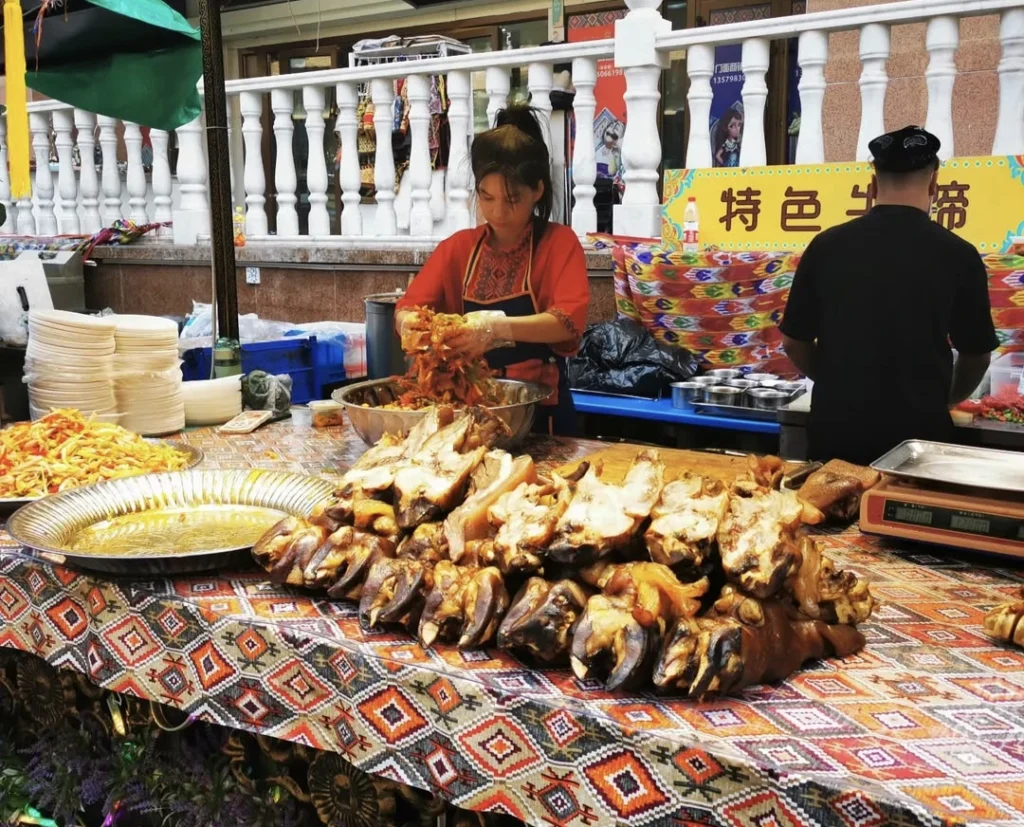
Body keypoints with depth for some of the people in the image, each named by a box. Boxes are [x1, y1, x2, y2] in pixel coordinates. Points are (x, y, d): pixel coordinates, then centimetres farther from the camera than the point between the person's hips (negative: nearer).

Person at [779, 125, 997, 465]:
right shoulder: (957, 254, -5)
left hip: (835, 426, 1)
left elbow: (795, 342, 4)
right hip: (917, 428, -1)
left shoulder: (827, 245, -4)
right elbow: (976, 355, 6)